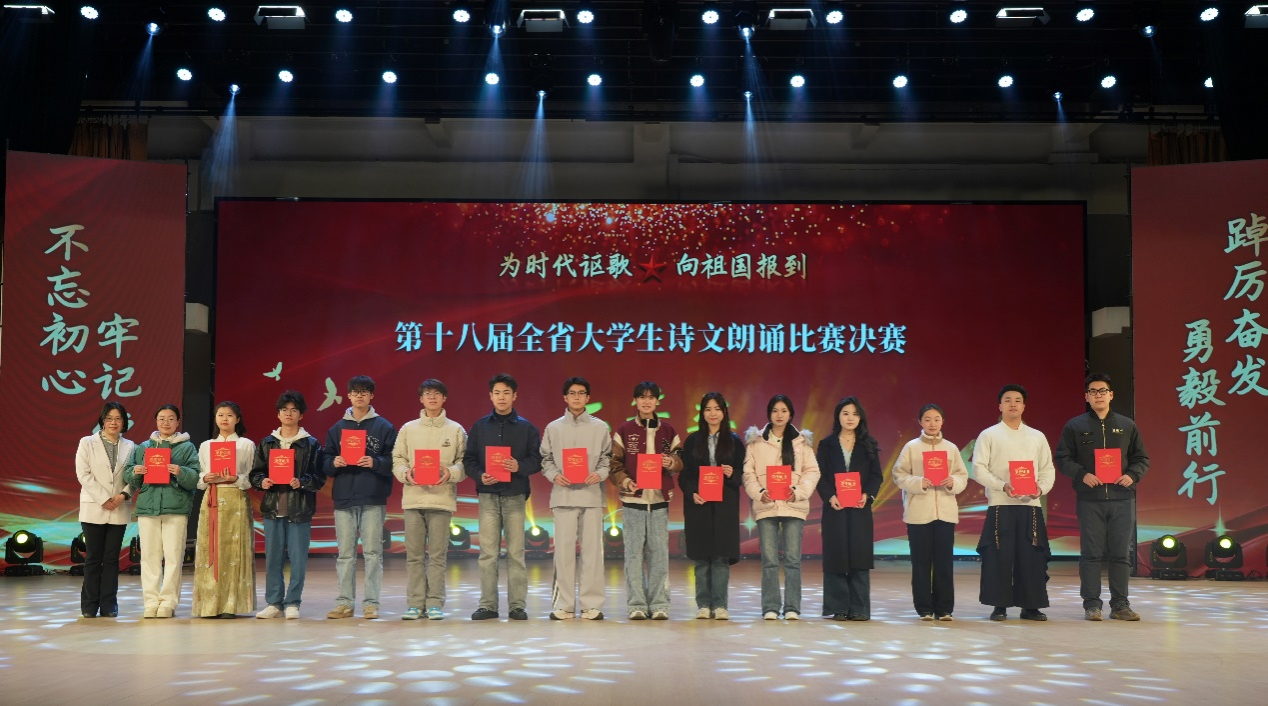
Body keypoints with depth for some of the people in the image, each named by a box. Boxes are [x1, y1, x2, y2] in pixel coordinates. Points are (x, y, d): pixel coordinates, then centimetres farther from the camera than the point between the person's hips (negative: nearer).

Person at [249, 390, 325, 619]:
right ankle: (274, 603, 15)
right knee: (273, 557, 6)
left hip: (299, 509, -3)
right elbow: (255, 474, 13)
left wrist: (302, 482, -17)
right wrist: (262, 481, -8)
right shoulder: (266, 443, 11)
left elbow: (319, 478, -1)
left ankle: (292, 603, 9)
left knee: (298, 558, -1)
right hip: (272, 507, 3)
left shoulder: (311, 444, 3)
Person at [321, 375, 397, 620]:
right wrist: (334, 463, -9)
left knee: (372, 552, -1)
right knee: (345, 553, 6)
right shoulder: (337, 428, 13)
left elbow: (393, 461, 0)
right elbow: (325, 461, 12)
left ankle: (371, 602, 5)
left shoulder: (384, 427, 5)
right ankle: (344, 602, 12)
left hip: (373, 499, -3)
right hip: (344, 498, 3)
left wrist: (375, 463, -17)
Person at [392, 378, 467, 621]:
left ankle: (435, 603, 5)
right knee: (414, 554, 3)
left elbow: (464, 462, 4)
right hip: (413, 498, 1)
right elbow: (397, 459, 9)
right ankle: (414, 603, 9)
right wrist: (405, 473, -10)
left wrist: (450, 473, -14)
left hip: (442, 498, -1)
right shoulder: (408, 429, 11)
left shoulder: (456, 430, 7)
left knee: (437, 555, 0)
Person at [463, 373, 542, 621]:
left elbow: (537, 460, 3)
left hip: (515, 496, -1)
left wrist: (520, 466, -16)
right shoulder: (479, 426, 10)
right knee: (487, 553, 1)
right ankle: (488, 605, 7)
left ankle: (517, 605, 6)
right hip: (488, 496, 1)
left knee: (516, 553, 1)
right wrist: (480, 476, -10)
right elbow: (468, 460, 8)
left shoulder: (526, 428, 7)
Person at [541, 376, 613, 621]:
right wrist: (554, 475, -8)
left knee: (592, 550, 0)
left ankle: (592, 604, 6)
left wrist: (599, 474, -10)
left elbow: (608, 458, 7)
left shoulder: (600, 427, 8)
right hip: (563, 495, 0)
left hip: (592, 495, 0)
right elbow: (545, 459, 9)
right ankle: (564, 604, 8)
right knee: (564, 550, 1)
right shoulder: (553, 428, 9)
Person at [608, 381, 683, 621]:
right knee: (634, 553, 0)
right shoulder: (624, 431, 4)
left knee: (659, 553, 2)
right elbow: (613, 463, 1)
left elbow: (681, 461, 12)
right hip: (633, 500, -1)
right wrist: (625, 481, -15)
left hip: (660, 499, 1)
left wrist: (672, 462, -10)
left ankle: (659, 605, 8)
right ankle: (636, 605, 6)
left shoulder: (668, 431, 9)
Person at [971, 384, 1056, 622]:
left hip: (1030, 505, 3)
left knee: (1032, 556, 0)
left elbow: (1048, 469, 13)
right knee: (999, 556, -4)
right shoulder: (988, 435, 6)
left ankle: (1031, 606, 9)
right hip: (1000, 505, -2)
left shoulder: (1037, 437, 16)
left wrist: (1041, 488, -7)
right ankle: (999, 606, 5)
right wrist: (1003, 486, -15)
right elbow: (979, 469, -2)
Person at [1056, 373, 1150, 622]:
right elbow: (1062, 458, 2)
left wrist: (1132, 475, -6)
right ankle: (1091, 604, 7)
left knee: (1121, 553, 4)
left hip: (1122, 499, 2)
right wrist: (1082, 474, -14)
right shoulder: (1075, 426, 5)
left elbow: (1142, 458, 13)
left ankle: (1120, 605, 11)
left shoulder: (1127, 426, 11)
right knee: (1091, 554, 0)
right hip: (1089, 500, -2)